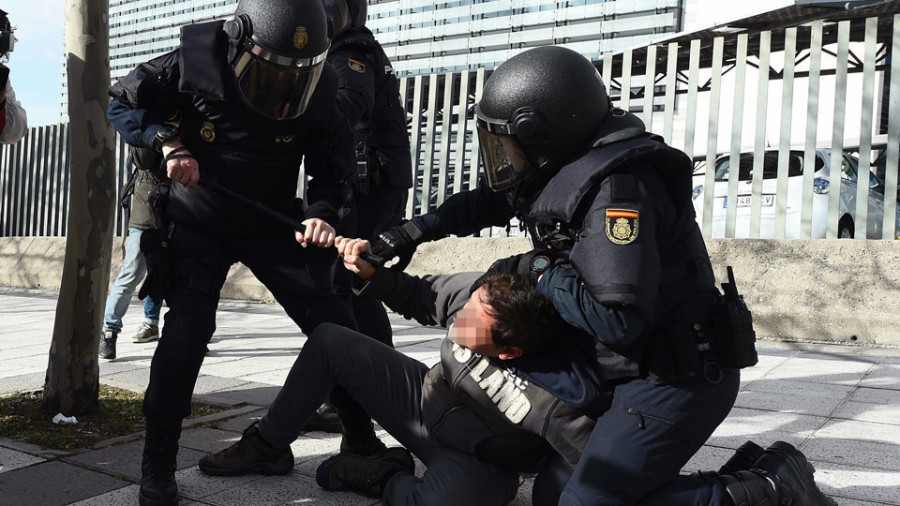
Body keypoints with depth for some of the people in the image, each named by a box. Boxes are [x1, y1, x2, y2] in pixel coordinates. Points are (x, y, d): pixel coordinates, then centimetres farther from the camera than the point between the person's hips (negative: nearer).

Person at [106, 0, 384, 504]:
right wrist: (168, 141, -21)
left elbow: (334, 165, -4)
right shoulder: (194, 65, -18)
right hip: (198, 225, -1)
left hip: (272, 225, 2)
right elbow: (121, 101, -3)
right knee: (187, 329, -17)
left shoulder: (315, 91, -14)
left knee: (333, 324, -8)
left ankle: (363, 444, 10)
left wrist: (323, 212, -24)